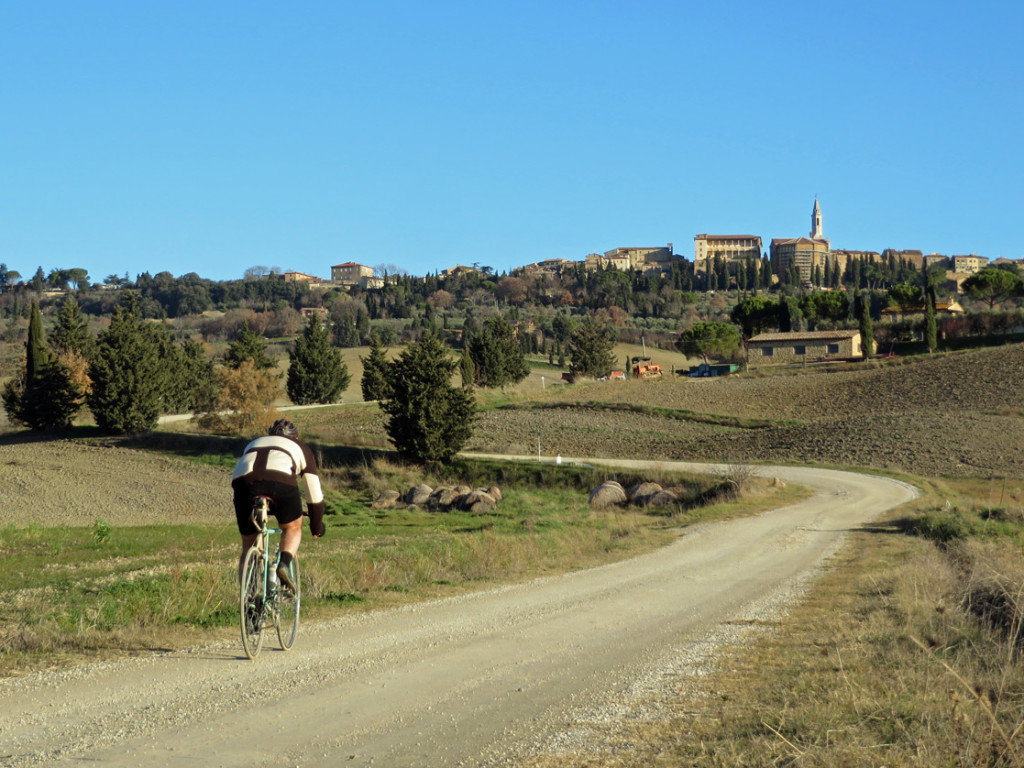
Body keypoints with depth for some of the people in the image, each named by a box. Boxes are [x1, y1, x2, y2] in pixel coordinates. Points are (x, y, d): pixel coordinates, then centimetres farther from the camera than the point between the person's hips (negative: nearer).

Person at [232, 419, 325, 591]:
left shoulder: (252, 445, 41)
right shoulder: (300, 447, 34)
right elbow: (315, 496, 37)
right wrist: (317, 528, 49)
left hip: (243, 480, 2)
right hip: (281, 479, -2)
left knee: (248, 546, 16)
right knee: (293, 528, 24)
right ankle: (285, 563, -3)